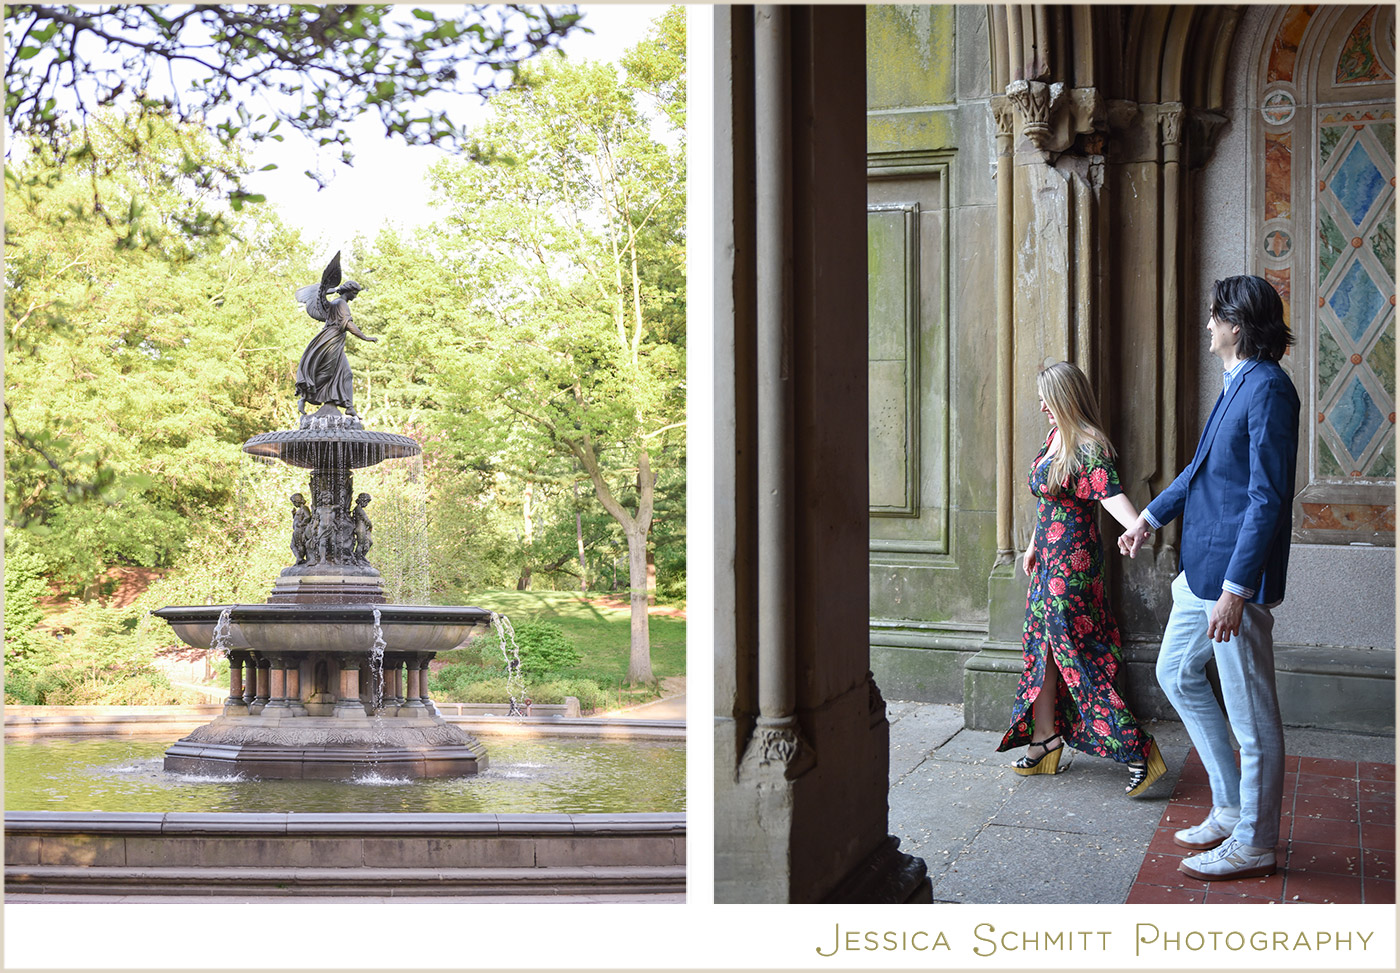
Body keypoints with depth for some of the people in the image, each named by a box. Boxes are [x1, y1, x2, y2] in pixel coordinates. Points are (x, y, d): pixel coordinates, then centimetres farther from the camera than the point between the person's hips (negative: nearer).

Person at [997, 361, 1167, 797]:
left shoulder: (1089, 448, -18)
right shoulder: (1055, 438, 11)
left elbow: (1110, 493, -33)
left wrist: (1136, 525, -52)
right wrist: (1034, 546, 27)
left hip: (1073, 562, -9)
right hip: (1050, 559, 9)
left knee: (1076, 654, -9)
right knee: (1043, 647, 14)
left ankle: (1137, 749, -5)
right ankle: (1044, 739, 26)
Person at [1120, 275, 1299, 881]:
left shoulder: (1268, 389, -18)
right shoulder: (1237, 385, 12)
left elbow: (1268, 499, -23)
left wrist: (1235, 589, -25)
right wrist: (1151, 517, 36)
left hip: (1235, 574, -11)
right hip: (1202, 566, 11)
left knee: (1251, 714, 2)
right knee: (1177, 674, 20)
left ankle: (1253, 844, 16)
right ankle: (1229, 809, 30)